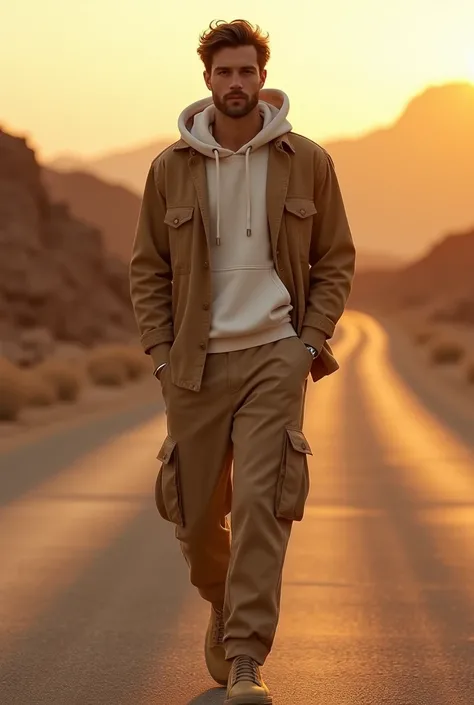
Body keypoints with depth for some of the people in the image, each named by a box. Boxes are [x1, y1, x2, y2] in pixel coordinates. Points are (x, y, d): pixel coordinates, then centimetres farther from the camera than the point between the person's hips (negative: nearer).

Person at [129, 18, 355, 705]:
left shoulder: (307, 162, 1)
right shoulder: (171, 167, 3)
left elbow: (336, 259, 8)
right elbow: (147, 268, 8)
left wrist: (310, 340, -3)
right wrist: (162, 353, 0)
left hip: (275, 356, -2)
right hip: (195, 364, 2)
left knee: (261, 502, -14)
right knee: (195, 510, 8)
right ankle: (224, 607, 38)